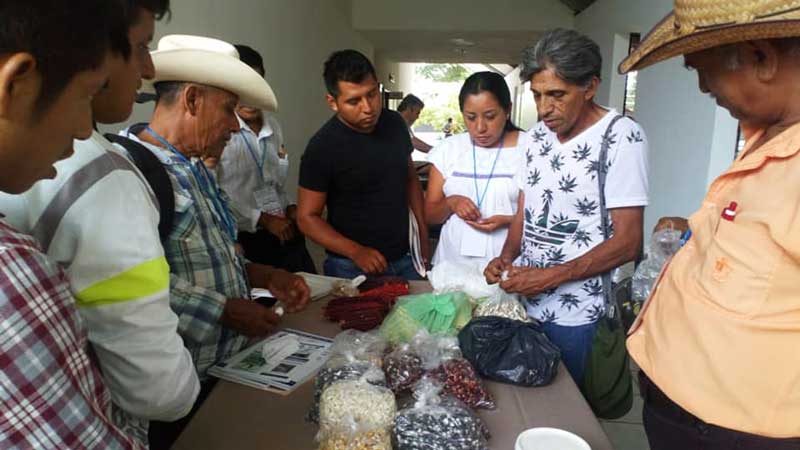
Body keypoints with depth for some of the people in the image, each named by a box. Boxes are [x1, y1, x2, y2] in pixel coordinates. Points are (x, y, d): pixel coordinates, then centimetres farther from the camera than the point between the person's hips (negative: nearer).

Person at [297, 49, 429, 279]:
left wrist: (423, 233, 6)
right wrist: (356, 251, -22)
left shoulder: (395, 123, -2)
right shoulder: (322, 147, -17)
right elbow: (307, 217, -12)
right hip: (353, 269, -4)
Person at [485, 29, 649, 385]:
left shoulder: (621, 137, -13)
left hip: (575, 316, -6)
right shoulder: (537, 135, 7)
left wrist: (551, 277, -19)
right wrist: (506, 258, -3)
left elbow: (627, 243, -16)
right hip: (523, 299, 6)